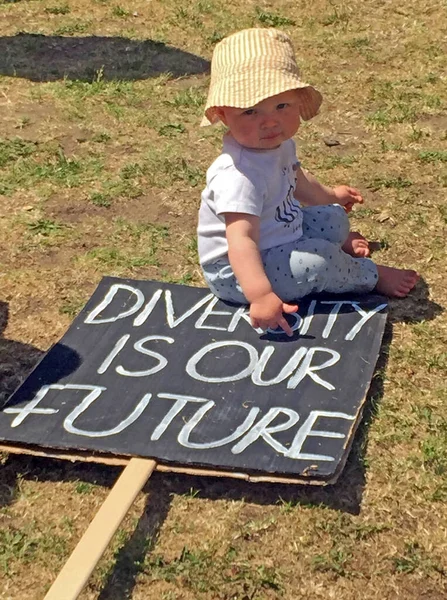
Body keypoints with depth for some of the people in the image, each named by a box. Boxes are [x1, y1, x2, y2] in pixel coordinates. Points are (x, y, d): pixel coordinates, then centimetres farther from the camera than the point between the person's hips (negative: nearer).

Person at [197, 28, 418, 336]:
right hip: (239, 272, -10)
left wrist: (329, 195, 37)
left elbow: (294, 179, 20)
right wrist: (261, 296, -54)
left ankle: (342, 244, 46)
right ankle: (371, 275, 6)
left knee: (333, 219, 14)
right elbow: (241, 241, -44)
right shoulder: (239, 175, -37)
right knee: (318, 261, -22)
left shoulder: (278, 143, -4)